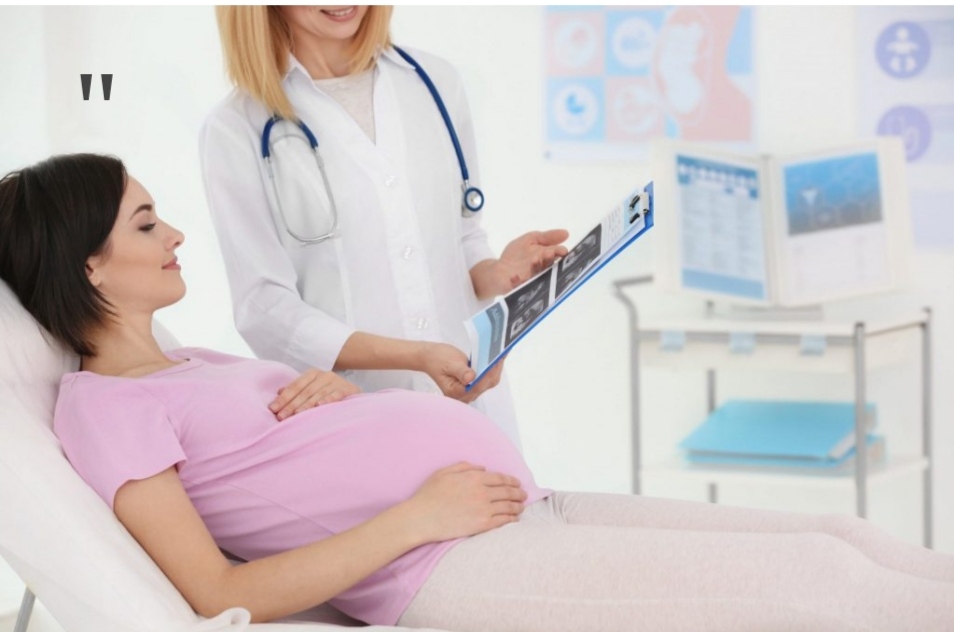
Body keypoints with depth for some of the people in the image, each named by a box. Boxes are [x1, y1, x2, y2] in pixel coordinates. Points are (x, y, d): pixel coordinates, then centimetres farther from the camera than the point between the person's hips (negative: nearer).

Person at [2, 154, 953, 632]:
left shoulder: (194, 363, 21)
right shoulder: (100, 406, -6)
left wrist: (335, 390, 1)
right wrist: (414, 515, -17)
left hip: (525, 509, 9)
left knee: (846, 539, 2)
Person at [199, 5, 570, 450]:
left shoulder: (435, 82, 8)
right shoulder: (237, 129, -4)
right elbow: (265, 310, -7)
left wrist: (495, 275, -7)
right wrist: (416, 356, -19)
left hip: (473, 397, 3)